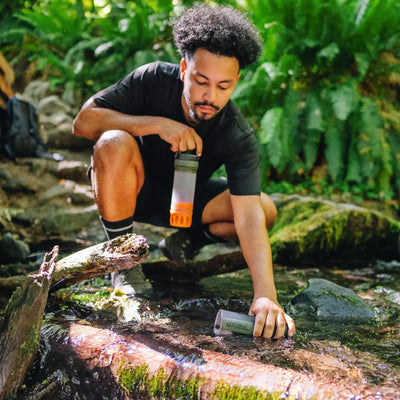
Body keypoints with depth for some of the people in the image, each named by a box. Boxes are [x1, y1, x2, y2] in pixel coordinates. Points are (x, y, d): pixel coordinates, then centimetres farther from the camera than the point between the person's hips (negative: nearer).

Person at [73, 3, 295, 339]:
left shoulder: (239, 138, -26)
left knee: (266, 209, -22)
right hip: (130, 190, -1)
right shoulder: (154, 80, -24)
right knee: (114, 143, -36)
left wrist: (265, 295, -49)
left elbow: (249, 216, -35)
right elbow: (84, 121, -27)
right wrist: (158, 124, -38)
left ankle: (187, 241, 6)